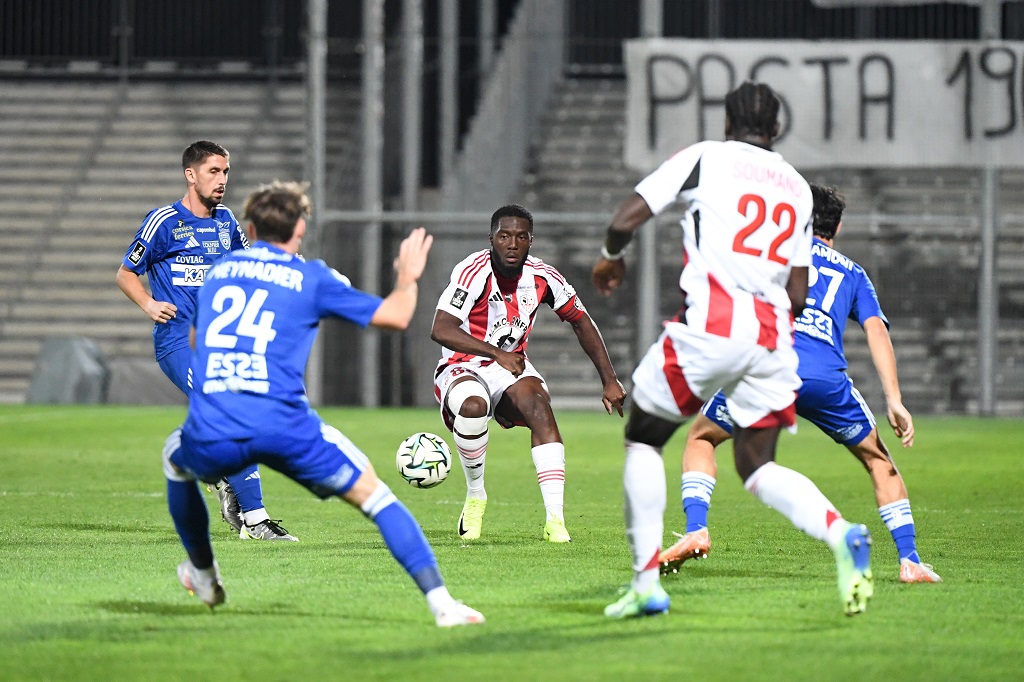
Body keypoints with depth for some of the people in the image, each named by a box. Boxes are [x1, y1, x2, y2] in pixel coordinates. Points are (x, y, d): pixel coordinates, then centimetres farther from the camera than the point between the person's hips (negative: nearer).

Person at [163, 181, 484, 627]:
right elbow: (395, 316, 9)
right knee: (374, 495, 10)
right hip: (285, 427, -3)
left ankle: (203, 575, 44)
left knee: (176, 456, 38)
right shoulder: (312, 277, 10)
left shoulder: (217, 271, 22)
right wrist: (408, 277, 30)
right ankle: (440, 601, -4)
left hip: (212, 436, 3)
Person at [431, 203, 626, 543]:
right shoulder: (475, 272, -20)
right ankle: (475, 497, -11)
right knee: (473, 406, -38)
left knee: (537, 402, -29)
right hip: (463, 367, -4)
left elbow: (581, 323, 10)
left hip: (511, 366, 4)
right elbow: (441, 330, -29)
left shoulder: (542, 277, -5)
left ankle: (555, 520, -35)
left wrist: (609, 380, 7)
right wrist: (497, 354, -30)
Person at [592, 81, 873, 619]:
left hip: (711, 328, -4)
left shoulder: (705, 158, 6)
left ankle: (646, 582, 5)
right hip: (773, 335, 5)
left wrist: (612, 256, 22)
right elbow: (798, 295, 15)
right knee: (756, 464, 12)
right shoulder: (797, 188, 19)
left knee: (643, 438, 13)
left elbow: (626, 219, 0)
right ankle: (840, 534, -17)